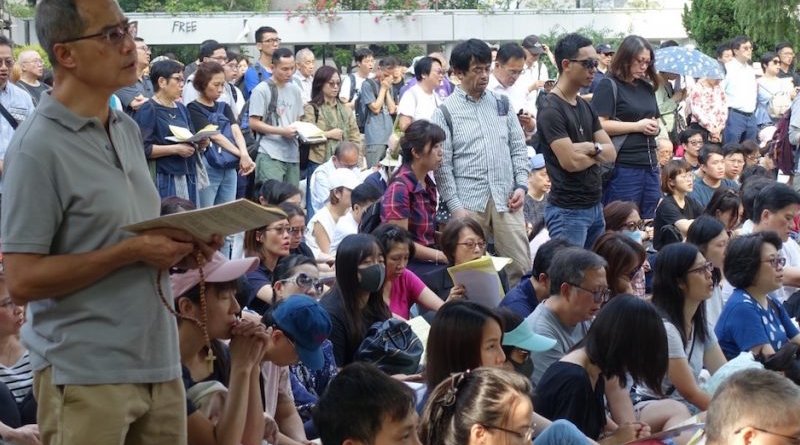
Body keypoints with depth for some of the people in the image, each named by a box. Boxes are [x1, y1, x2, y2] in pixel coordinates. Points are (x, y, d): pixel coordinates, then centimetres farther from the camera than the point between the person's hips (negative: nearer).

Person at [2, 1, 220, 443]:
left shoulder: (128, 129, 11)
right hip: (86, 376, -7)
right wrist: (132, 252, -20)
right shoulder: (38, 148, -14)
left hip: (158, 363, 8)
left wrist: (180, 246, 2)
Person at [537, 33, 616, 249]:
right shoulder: (551, 110, -12)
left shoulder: (585, 107, 14)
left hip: (595, 206, 8)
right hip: (568, 211, -8)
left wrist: (591, 147, -12)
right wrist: (598, 153, 0)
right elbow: (570, 162, -19)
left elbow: (611, 153, 10)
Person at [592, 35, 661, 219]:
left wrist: (654, 127, 5)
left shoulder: (647, 87, 17)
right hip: (623, 167, -7)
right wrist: (637, 126, -13)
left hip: (650, 165, 7)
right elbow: (600, 125, -15)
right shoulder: (610, 85, -4)